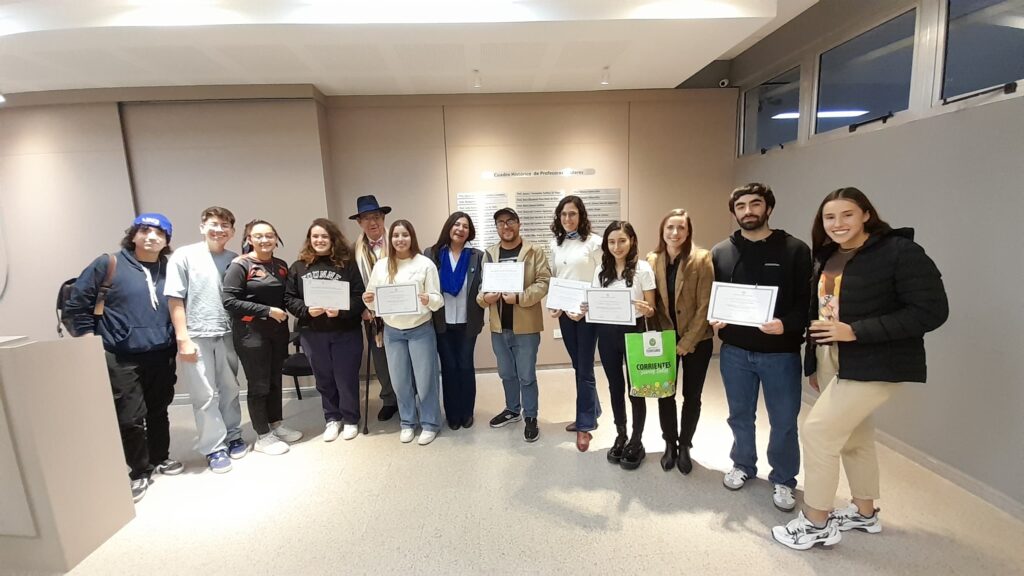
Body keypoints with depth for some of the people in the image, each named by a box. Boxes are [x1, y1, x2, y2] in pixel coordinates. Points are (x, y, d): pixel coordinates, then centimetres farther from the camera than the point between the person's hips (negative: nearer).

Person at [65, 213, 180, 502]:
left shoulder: (169, 270, 5)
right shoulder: (109, 264, -4)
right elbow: (77, 305, -2)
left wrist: (175, 342, 7)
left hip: (161, 356, 3)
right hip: (121, 359, -3)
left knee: (158, 412, 15)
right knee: (131, 418, -1)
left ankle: (161, 458, 34)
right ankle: (139, 471, 18)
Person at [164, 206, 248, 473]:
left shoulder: (235, 260, 5)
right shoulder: (184, 256, -4)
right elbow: (175, 300, -6)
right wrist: (183, 338, -10)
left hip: (227, 335, 3)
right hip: (197, 336, -3)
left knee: (230, 390, 13)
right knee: (205, 396, 4)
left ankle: (233, 436, 29)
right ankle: (215, 447, 17)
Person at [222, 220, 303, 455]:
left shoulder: (281, 266, 8)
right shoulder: (240, 265, -10)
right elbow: (230, 302, -16)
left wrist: (284, 313, 0)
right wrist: (267, 311, -18)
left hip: (278, 331, 6)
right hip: (251, 333, -5)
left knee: (275, 381, 15)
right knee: (259, 385, 4)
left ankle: (277, 425, 30)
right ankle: (262, 437, 17)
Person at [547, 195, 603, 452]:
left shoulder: (594, 242, -7)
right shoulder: (555, 243, 10)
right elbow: (552, 277, 12)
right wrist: (553, 305, -1)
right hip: (565, 312, 5)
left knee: (585, 368, 1)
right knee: (578, 365, 15)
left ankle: (585, 425, 13)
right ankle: (590, 411, 34)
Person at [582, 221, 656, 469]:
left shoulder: (643, 269, -8)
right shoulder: (601, 271, 4)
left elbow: (651, 310, -6)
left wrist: (645, 309, -28)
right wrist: (587, 309, -10)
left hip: (633, 333, -4)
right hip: (607, 334, 4)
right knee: (615, 387, 16)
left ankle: (636, 442, 26)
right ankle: (620, 436, 34)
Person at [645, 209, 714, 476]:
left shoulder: (702, 259, -12)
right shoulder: (653, 260, -2)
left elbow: (704, 306, -13)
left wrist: (686, 343, -14)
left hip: (697, 340, -2)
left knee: (692, 395, 11)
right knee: (664, 394, 9)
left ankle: (684, 446, 32)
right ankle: (669, 444, 31)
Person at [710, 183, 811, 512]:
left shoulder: (795, 250, -5)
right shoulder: (720, 252, 3)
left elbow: (807, 301, -7)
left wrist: (786, 324, -25)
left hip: (780, 353, -2)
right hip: (735, 351, 2)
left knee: (784, 421, 10)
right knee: (740, 415, 17)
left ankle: (783, 480, 32)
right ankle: (743, 465, 39)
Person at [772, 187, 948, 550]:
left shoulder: (900, 251, -13)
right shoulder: (827, 258, 8)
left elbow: (931, 312, -18)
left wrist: (855, 331, -24)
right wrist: (813, 363, 14)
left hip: (875, 365, -7)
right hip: (830, 361, 7)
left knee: (819, 430, -8)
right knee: (854, 436, 18)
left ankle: (817, 523, 10)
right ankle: (864, 513, 37)